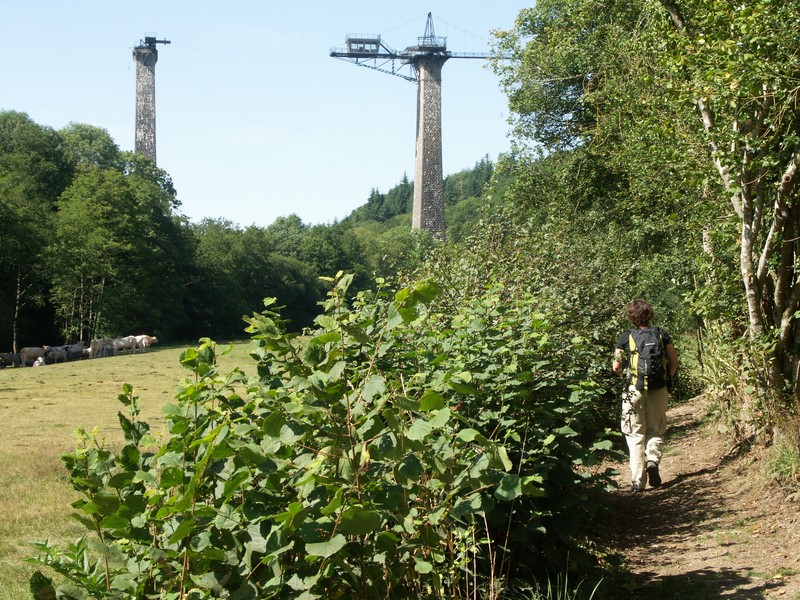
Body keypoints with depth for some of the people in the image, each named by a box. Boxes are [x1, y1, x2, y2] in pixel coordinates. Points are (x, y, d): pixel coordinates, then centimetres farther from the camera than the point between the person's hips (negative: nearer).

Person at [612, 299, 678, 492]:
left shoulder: (626, 337, -3)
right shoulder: (661, 334, 2)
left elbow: (616, 366, -3)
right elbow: (674, 361, 2)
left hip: (635, 391, -2)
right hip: (658, 390, 2)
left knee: (635, 436, 6)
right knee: (656, 431, 16)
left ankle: (638, 480, -1)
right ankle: (653, 460, -12)